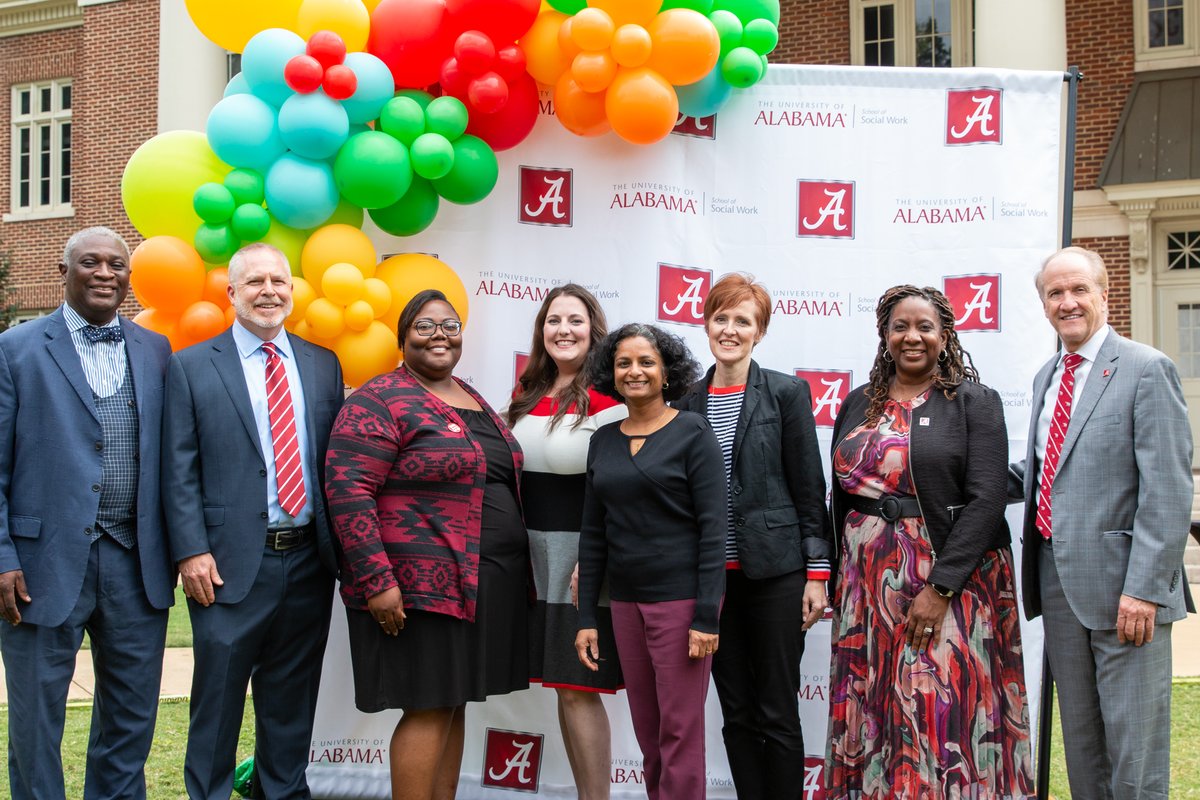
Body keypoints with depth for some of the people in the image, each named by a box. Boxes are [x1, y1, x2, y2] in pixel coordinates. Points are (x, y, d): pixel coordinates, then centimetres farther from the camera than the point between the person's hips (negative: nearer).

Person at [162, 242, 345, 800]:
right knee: (217, 696, 4)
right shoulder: (191, 366, 1)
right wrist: (192, 551, -11)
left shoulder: (323, 365, 11)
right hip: (232, 561, -3)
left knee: (292, 698, 13)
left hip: (309, 560, 4)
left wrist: (339, 545, 5)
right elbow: (179, 470, -3)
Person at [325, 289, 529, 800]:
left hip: (482, 584, 8)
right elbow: (348, 491, -16)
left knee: (453, 705, 12)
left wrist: (515, 572, 15)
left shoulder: (472, 401, 16)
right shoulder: (379, 402, -8)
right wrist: (376, 581, -21)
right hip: (421, 585, -7)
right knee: (429, 710, -4)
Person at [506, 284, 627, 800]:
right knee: (562, 686, 12)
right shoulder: (529, 394, 11)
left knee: (578, 689, -5)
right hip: (536, 553, 7)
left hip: (585, 553, -7)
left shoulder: (606, 396, -11)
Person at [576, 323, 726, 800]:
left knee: (679, 730, -2)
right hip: (626, 601, 5)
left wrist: (707, 616, -16)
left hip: (681, 599, -5)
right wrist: (586, 618, 7)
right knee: (647, 730, 11)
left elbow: (712, 528, -11)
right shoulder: (603, 441, 9)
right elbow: (593, 535, 11)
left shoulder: (692, 433, -6)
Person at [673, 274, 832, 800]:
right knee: (736, 712, 10)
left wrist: (816, 573, -7)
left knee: (777, 714, 2)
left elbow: (809, 487, -3)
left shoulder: (786, 392, -2)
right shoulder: (687, 401, 8)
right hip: (712, 575, 4)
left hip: (774, 572, -3)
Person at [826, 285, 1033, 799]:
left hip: (953, 582, -4)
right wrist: (846, 576, 8)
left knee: (945, 715, 0)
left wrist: (939, 588, -18)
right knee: (873, 716, 8)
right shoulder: (858, 405, 11)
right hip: (869, 582, 4)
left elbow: (985, 501, -12)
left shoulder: (975, 402, -3)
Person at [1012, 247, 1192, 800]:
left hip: (1121, 582, -7)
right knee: (1079, 733, 17)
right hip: (1058, 576, 7)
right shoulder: (1047, 377, 14)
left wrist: (1145, 588, -20)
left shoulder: (1146, 370, -10)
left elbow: (1168, 491, -15)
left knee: (1134, 743, 1)